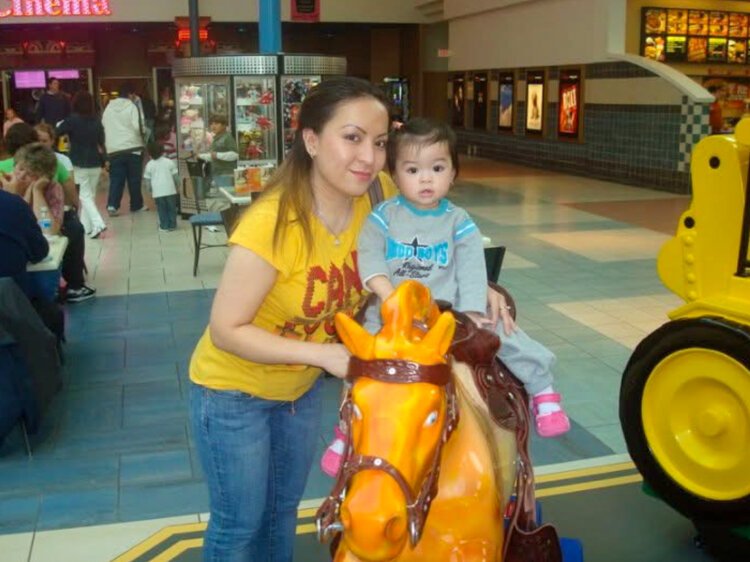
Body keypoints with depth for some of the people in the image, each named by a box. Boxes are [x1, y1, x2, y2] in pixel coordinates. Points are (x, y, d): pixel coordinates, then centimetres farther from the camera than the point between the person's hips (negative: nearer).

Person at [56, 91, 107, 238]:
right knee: (91, 194, 14)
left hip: (80, 164, -4)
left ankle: (98, 223, -16)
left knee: (85, 195, 0)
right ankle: (86, 225, 20)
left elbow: (56, 133, -5)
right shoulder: (96, 120, 0)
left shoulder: (72, 120, -11)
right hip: (95, 163, 4)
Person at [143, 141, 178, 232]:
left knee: (162, 209, 7)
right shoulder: (169, 162, 0)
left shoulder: (149, 165, 1)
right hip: (170, 189, 0)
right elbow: (175, 176, 3)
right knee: (171, 208, 10)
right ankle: (172, 225, 13)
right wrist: (177, 185, 18)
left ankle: (164, 226, 7)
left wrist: (148, 189, 19)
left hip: (157, 191, 0)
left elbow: (147, 179, 5)